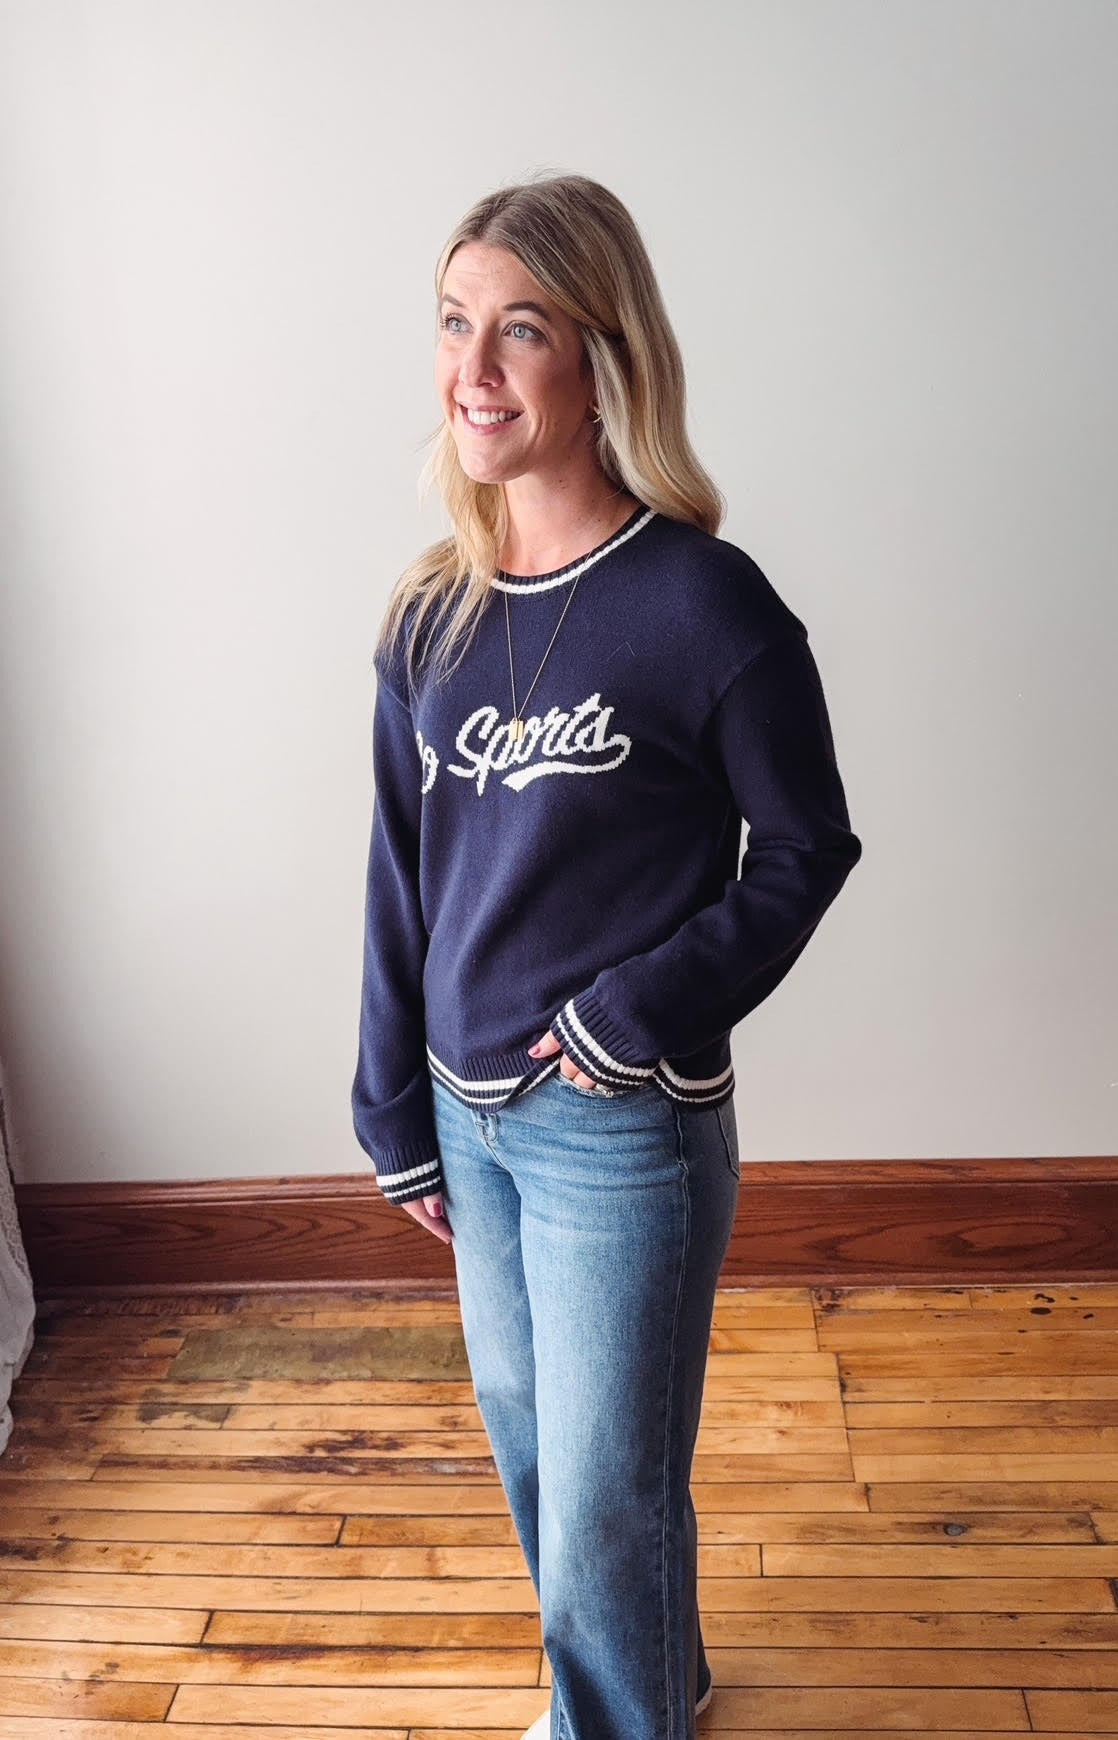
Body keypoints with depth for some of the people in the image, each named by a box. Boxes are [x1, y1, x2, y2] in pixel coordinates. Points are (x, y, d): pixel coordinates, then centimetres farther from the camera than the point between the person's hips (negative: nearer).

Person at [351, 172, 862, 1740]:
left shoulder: (705, 604, -16)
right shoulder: (432, 616, 1)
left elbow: (806, 845, -7)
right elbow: (400, 875, 6)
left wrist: (642, 1008, -16)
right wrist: (396, 1111, 9)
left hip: (628, 1131, -6)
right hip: (472, 1110, 7)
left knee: (606, 1493, 9)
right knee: (524, 1437, 24)